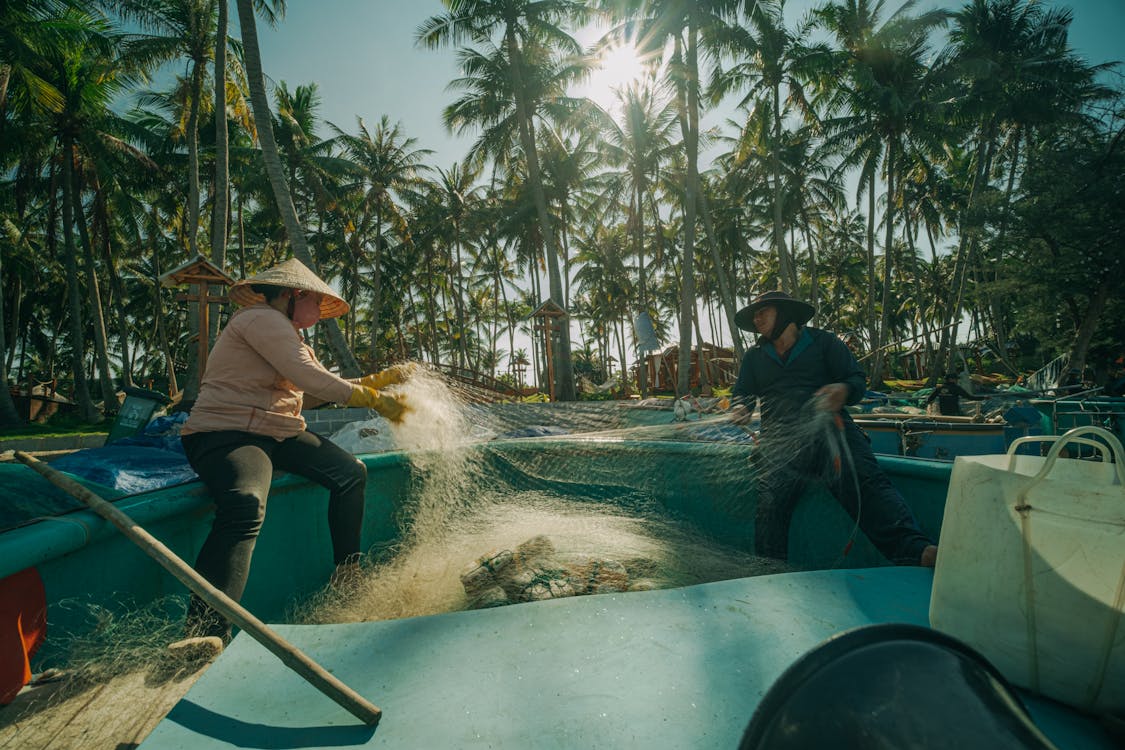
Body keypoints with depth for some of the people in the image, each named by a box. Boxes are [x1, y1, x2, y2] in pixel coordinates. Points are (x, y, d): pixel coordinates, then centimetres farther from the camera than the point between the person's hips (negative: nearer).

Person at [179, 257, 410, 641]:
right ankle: (206, 632, -40)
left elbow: (329, 387, 20)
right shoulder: (263, 319, -11)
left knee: (351, 471, 2)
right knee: (246, 505, -37)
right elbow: (312, 380, -22)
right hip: (226, 434, -10)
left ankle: (348, 578, 13)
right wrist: (377, 401, -16)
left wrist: (383, 378, 15)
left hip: (280, 435, 10)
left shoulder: (288, 335, 21)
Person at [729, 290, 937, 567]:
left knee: (865, 480, -28)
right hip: (782, 439, 1)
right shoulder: (754, 357, 26)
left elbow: (858, 380, 9)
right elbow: (741, 395, 20)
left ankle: (914, 549, -40)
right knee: (770, 502, -22)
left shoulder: (823, 342, 17)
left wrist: (844, 390, -17)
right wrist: (740, 409, -6)